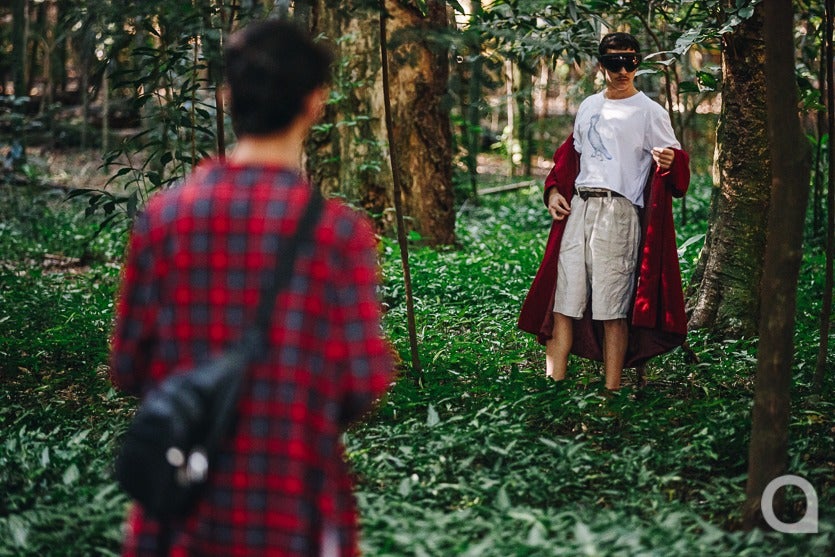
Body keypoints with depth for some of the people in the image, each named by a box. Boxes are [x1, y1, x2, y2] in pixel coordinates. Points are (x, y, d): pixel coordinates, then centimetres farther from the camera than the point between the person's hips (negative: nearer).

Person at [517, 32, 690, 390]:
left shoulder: (649, 112, 2)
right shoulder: (588, 107, 18)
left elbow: (674, 157, -4)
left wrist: (669, 161, -27)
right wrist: (554, 190, 11)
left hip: (618, 212, -5)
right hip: (577, 209, 5)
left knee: (612, 309, -6)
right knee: (562, 301, 3)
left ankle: (612, 392, -2)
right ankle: (553, 385, 7)